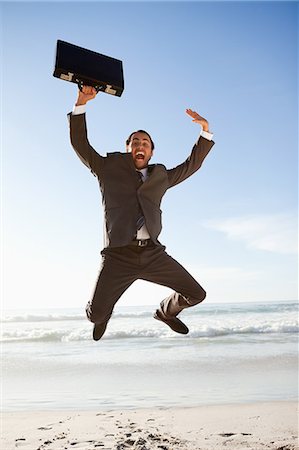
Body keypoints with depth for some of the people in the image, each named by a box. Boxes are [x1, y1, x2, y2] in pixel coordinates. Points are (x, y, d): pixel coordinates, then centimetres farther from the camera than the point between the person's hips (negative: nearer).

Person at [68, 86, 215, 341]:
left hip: (153, 253, 3)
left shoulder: (161, 176, 21)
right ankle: (104, 315, 35)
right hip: (118, 256, -3)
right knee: (95, 314, -7)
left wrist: (205, 130, 17)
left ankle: (166, 312, 38)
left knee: (196, 295, 2)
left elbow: (192, 165, 26)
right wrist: (81, 103, -1)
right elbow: (80, 144, 8)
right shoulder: (109, 169, 13)